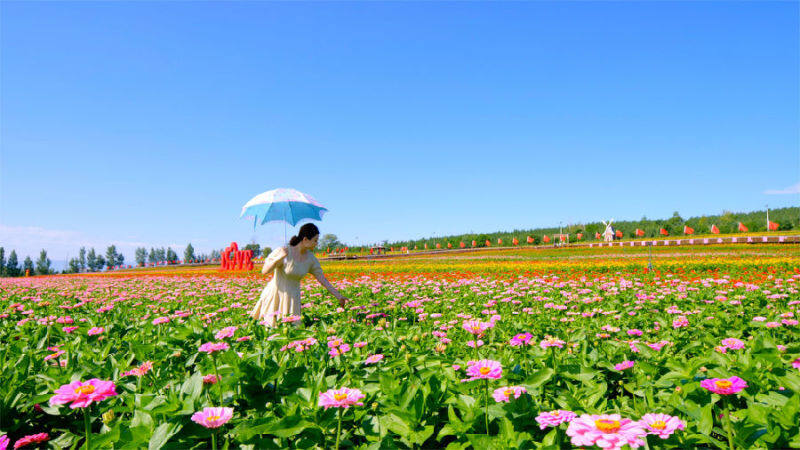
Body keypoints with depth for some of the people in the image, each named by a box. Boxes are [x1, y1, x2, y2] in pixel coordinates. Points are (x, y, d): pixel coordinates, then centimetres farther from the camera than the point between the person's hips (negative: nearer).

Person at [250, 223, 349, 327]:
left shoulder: (310, 258, -2)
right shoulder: (283, 251, -17)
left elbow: (323, 279, 3)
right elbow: (264, 271, -16)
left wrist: (339, 296, 1)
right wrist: (278, 258, -32)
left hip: (293, 297, 5)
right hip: (276, 295, -4)